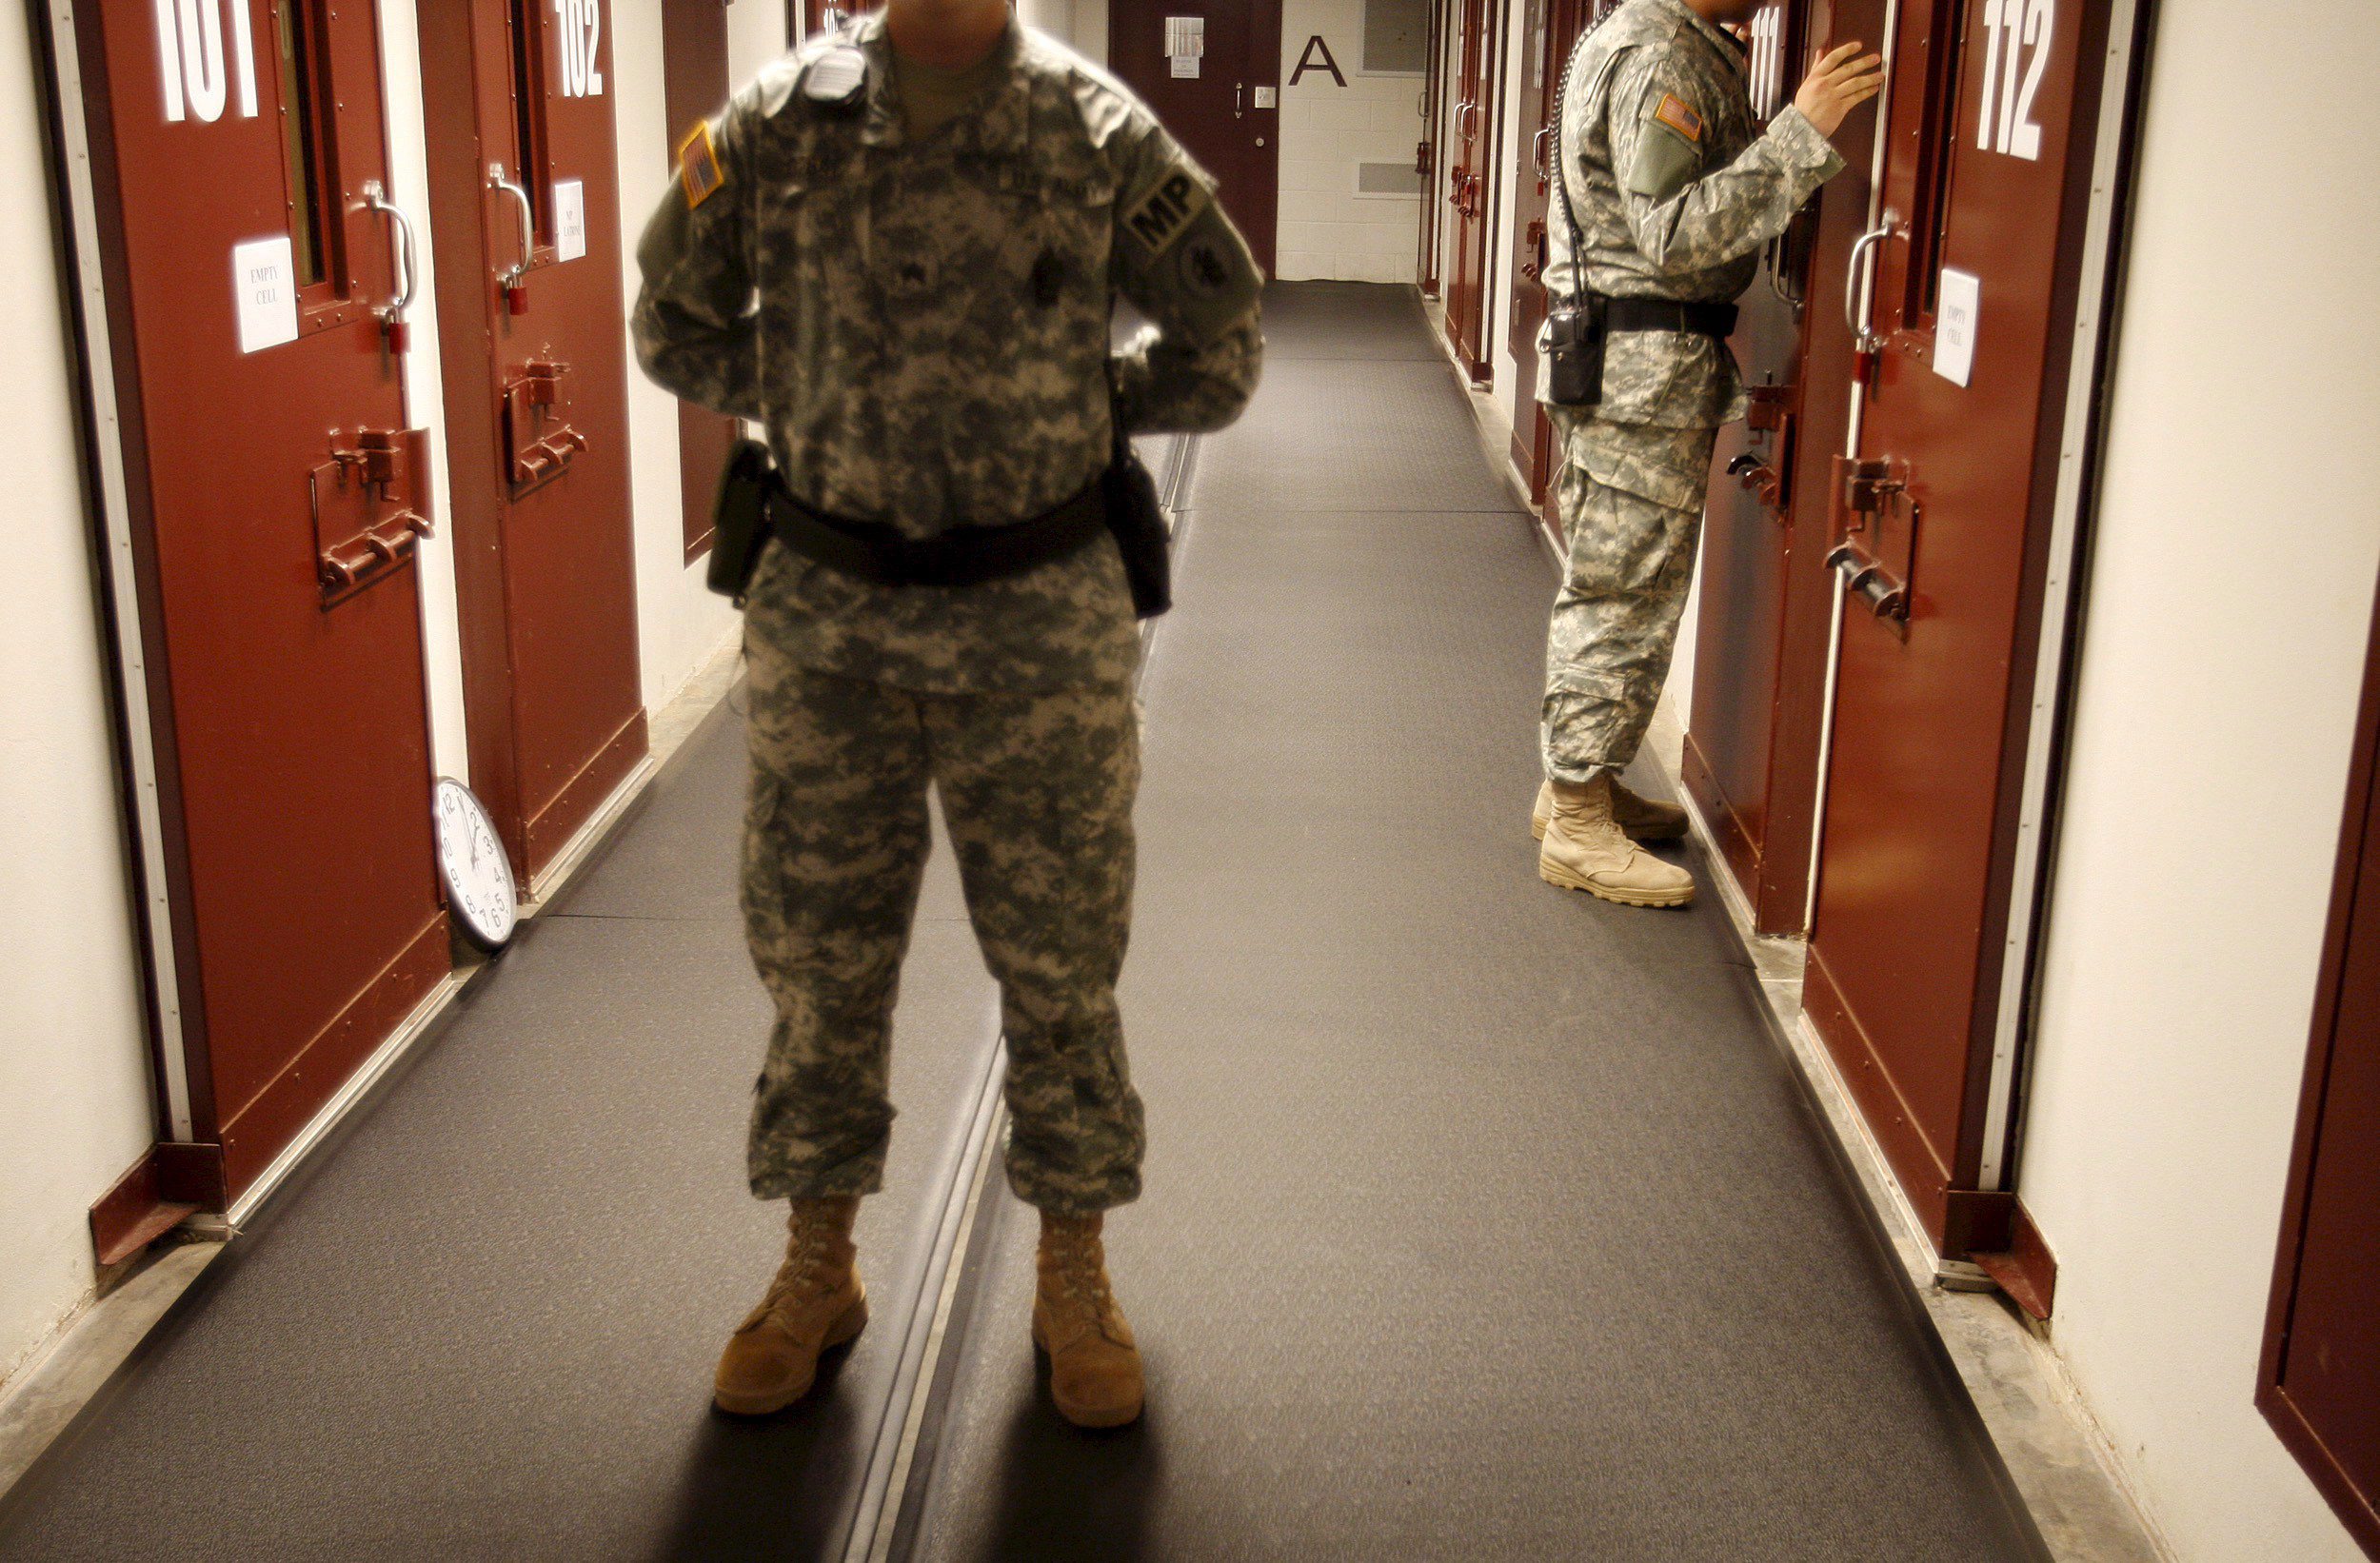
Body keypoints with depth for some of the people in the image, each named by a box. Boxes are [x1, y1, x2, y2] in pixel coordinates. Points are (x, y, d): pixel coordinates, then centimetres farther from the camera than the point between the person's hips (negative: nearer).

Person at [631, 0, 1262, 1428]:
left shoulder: (1101, 131, -4)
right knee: (819, 950, 11)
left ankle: (1075, 1280, 28)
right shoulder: (778, 120, -1)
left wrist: (1070, 402, 1)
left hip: (1042, 615, -1)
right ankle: (818, 1271, 31)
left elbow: (1222, 350, 5)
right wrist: (813, 398, 3)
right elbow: (674, 321, 12)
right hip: (828, 613, 2)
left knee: (1059, 959, 9)